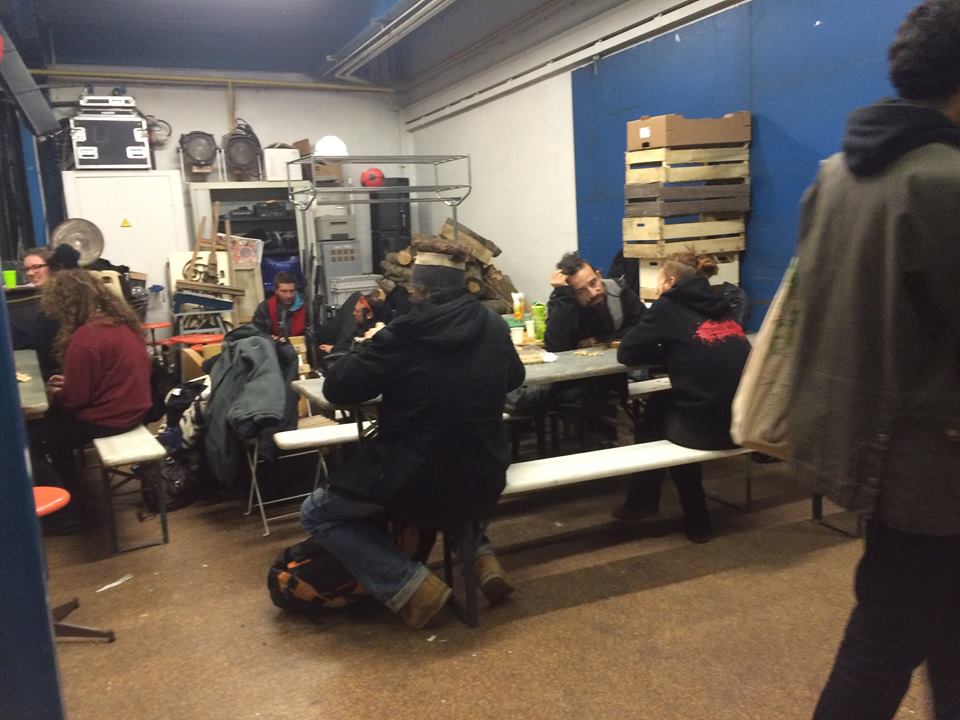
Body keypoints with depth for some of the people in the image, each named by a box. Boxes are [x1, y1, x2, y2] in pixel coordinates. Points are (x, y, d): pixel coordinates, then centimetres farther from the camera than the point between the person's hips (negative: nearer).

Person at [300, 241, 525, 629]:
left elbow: (338, 388, -9)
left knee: (317, 514, 14)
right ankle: (481, 556, 20)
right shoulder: (494, 327, 1)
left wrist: (367, 352, 8)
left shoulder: (406, 333, -16)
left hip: (416, 481, -6)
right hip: (485, 477, 6)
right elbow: (514, 377, 21)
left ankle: (411, 585, 1)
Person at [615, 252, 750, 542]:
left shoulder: (669, 306, 0)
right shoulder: (720, 307, 16)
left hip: (706, 427, -6)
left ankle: (643, 501, 39)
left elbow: (626, 353, 3)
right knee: (667, 402, 30)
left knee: (656, 410, 25)